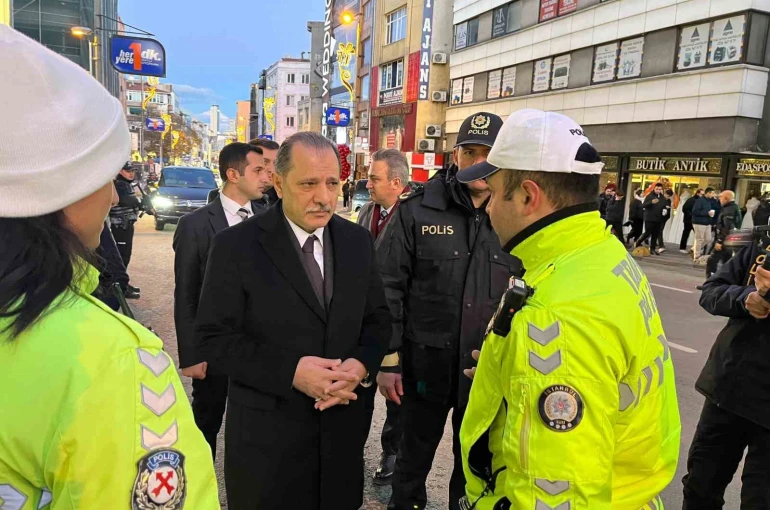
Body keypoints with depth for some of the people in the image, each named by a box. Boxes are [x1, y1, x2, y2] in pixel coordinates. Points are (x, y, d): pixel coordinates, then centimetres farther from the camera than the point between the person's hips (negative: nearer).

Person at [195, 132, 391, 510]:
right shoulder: (236, 245, -11)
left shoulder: (358, 241, 2)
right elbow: (214, 338, -12)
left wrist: (361, 364, -14)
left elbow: (378, 318, 7)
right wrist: (290, 371, -23)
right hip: (267, 432, -3)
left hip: (343, 426, 4)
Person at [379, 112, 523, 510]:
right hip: (427, 362, -1)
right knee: (414, 455, 18)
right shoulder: (418, 210, -7)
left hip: (491, 369, 2)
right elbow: (391, 289, -5)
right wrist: (388, 359, -6)